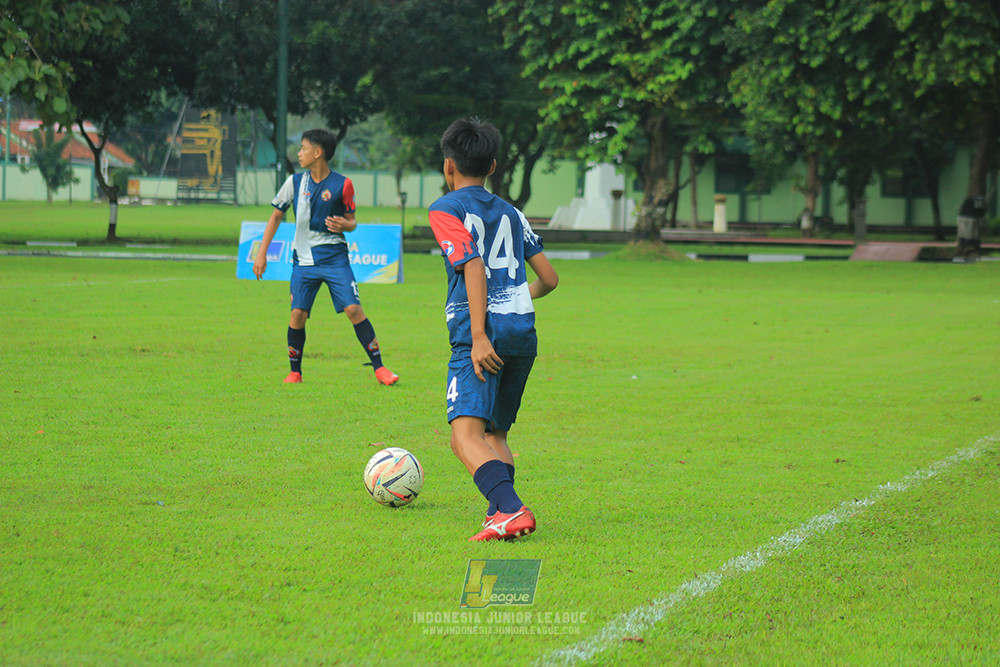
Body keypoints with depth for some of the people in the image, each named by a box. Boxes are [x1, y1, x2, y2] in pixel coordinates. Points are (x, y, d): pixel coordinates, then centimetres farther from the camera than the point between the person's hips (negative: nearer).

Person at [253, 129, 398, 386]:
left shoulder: (342, 184, -5)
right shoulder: (295, 182, 3)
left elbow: (351, 221, 6)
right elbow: (276, 215, 13)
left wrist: (344, 225, -20)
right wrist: (262, 254, 9)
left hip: (334, 257, -2)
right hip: (303, 259, 2)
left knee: (353, 309, -12)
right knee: (297, 314, -7)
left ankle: (379, 367, -5)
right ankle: (295, 372, 11)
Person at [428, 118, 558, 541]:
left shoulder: (446, 210, 3)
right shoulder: (511, 213, 21)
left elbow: (474, 266, -11)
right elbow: (548, 278, 20)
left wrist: (479, 337, -16)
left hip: (483, 334, -7)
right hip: (523, 332, 7)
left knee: (466, 435, -17)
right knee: (496, 433, 21)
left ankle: (510, 510, -37)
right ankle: (502, 512, 9)